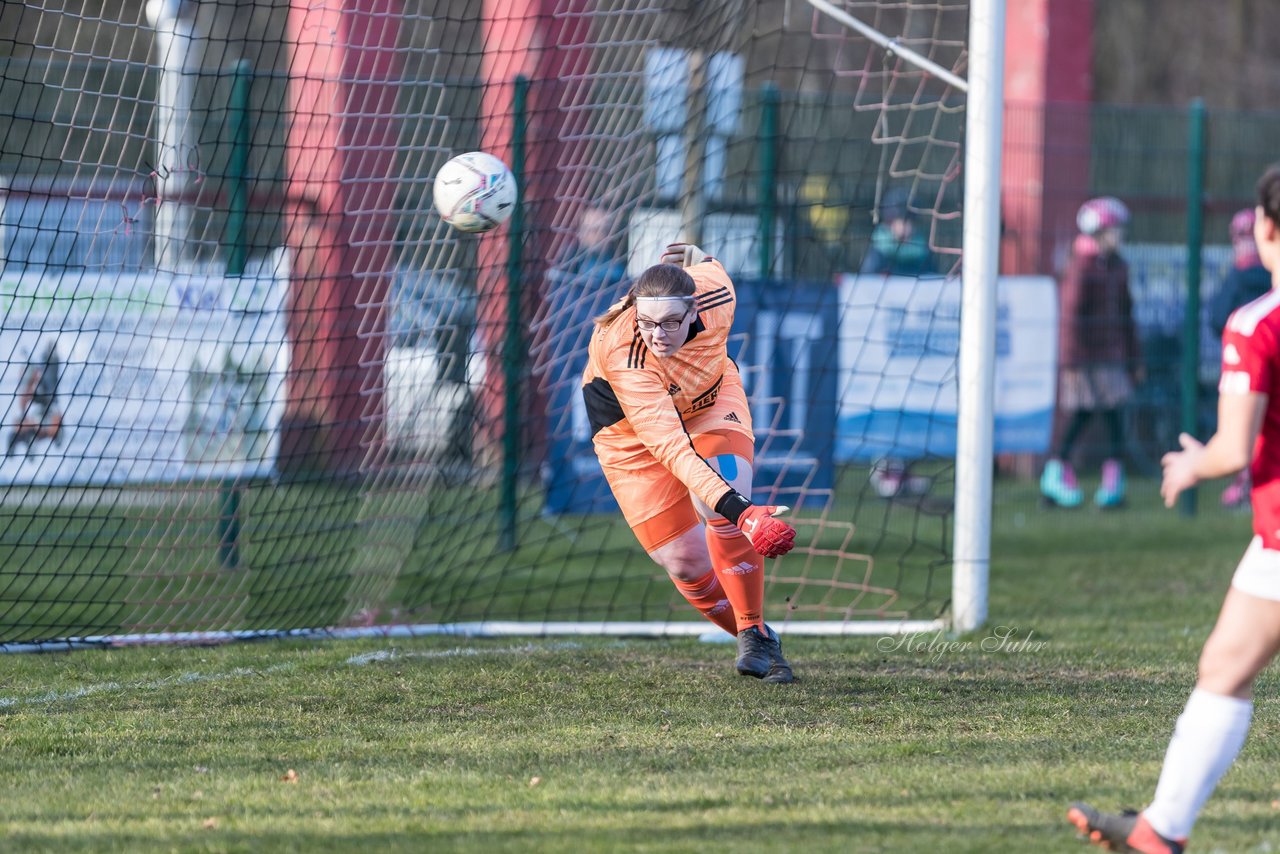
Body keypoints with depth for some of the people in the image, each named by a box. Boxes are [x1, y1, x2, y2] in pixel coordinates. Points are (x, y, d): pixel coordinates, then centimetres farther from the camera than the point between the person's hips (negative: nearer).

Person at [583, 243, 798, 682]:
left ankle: (754, 633, -11)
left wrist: (695, 254, 21)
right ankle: (761, 642, 14)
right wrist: (737, 508, -59)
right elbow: (670, 446, -50)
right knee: (685, 562, -7)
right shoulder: (622, 354, -43)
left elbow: (703, 261, -3)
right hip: (630, 427, -2)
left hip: (709, 396, 3)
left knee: (723, 518, -24)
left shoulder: (715, 291, -31)